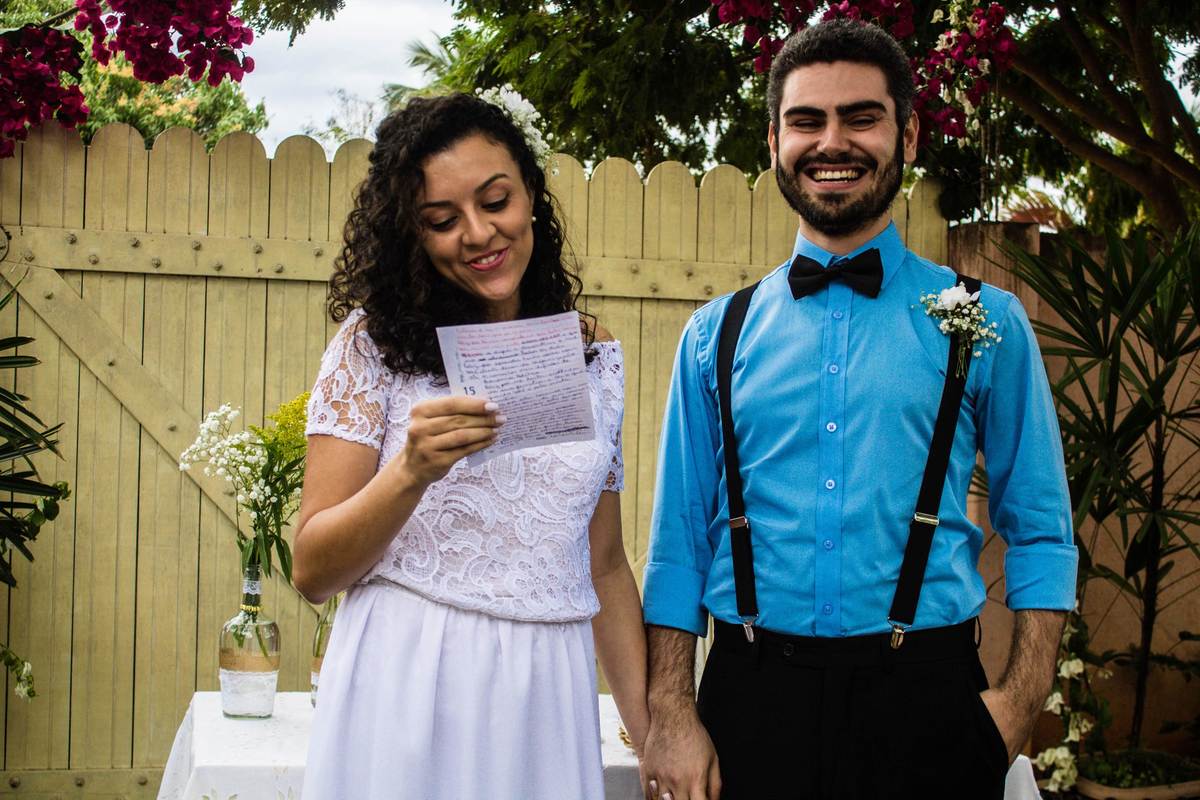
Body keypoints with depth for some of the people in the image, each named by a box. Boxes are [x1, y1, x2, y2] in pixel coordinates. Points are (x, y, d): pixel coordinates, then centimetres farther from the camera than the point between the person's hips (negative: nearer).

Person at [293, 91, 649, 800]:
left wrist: (653, 736, 6)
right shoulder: (376, 342, -2)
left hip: (547, 703, 3)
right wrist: (411, 472, -22)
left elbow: (605, 567, 13)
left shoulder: (596, 358, 8)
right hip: (406, 693, -3)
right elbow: (314, 570, -5)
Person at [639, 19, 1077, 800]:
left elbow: (1039, 532, 2)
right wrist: (671, 715, -3)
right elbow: (680, 539, 6)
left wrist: (1021, 700, -11)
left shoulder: (987, 323, 3)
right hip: (751, 701, 1)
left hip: (923, 700, -1)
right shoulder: (717, 335, 7)